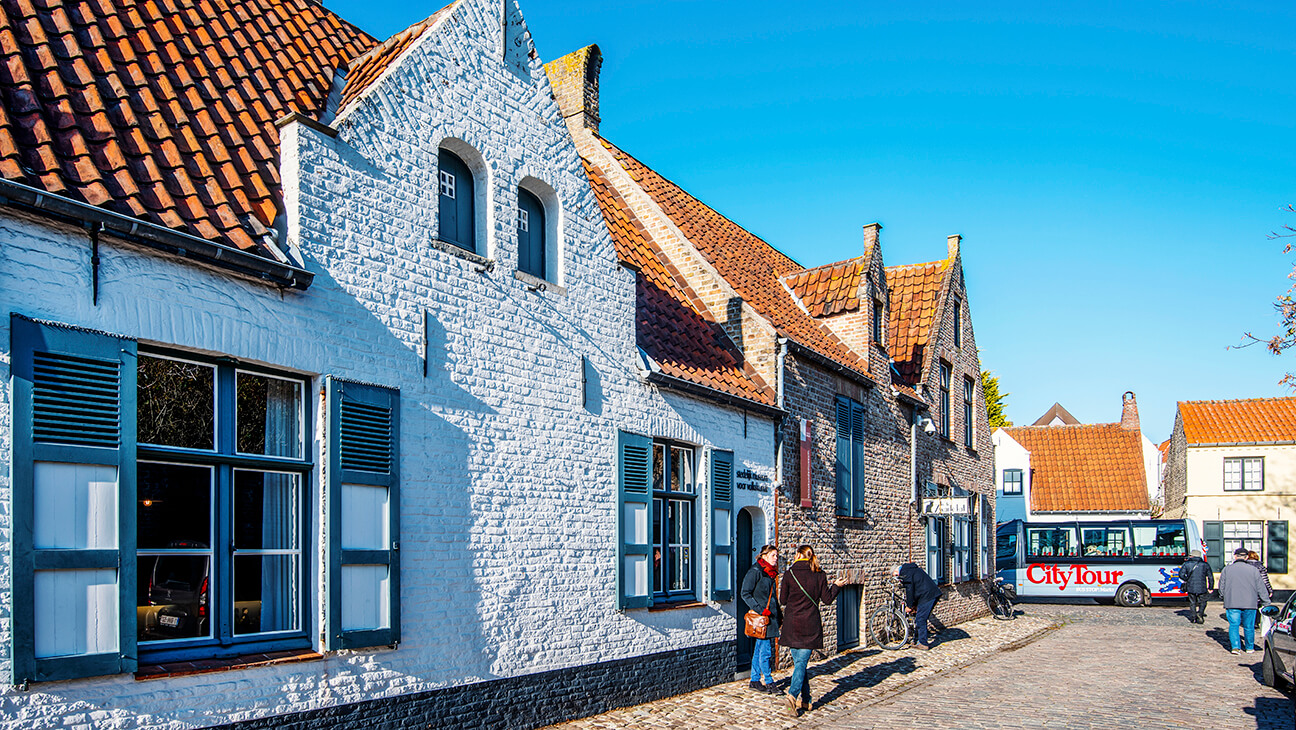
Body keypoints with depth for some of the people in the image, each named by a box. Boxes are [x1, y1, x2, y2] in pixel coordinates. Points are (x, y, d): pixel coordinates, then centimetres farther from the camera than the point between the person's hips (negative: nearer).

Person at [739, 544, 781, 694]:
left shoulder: (771, 573, 15)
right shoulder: (755, 571, -11)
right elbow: (745, 593, -14)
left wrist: (779, 613, 18)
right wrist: (759, 610, -18)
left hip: (770, 615, 8)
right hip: (760, 617, -8)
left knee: (759, 649, 12)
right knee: (765, 649, -5)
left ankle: (755, 680, 17)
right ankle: (768, 682, 2)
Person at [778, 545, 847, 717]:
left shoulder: (789, 574, -2)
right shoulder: (819, 575, -1)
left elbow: (783, 600, 2)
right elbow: (827, 599, 3)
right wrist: (836, 586, 20)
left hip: (792, 623, 1)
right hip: (810, 624, -1)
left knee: (798, 661, 12)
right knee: (802, 661, -1)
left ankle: (805, 699, 15)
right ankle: (793, 694, -21)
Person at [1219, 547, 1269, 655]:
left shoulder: (1226, 569, 1)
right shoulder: (1253, 570, -1)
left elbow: (1221, 587, 7)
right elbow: (1260, 588, 2)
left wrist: (1224, 597, 24)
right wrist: (1264, 601, 11)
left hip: (1232, 603, 0)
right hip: (1249, 603, 0)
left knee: (1233, 625, 4)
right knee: (1249, 627, 11)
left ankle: (1234, 646, -8)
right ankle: (1250, 648, 20)